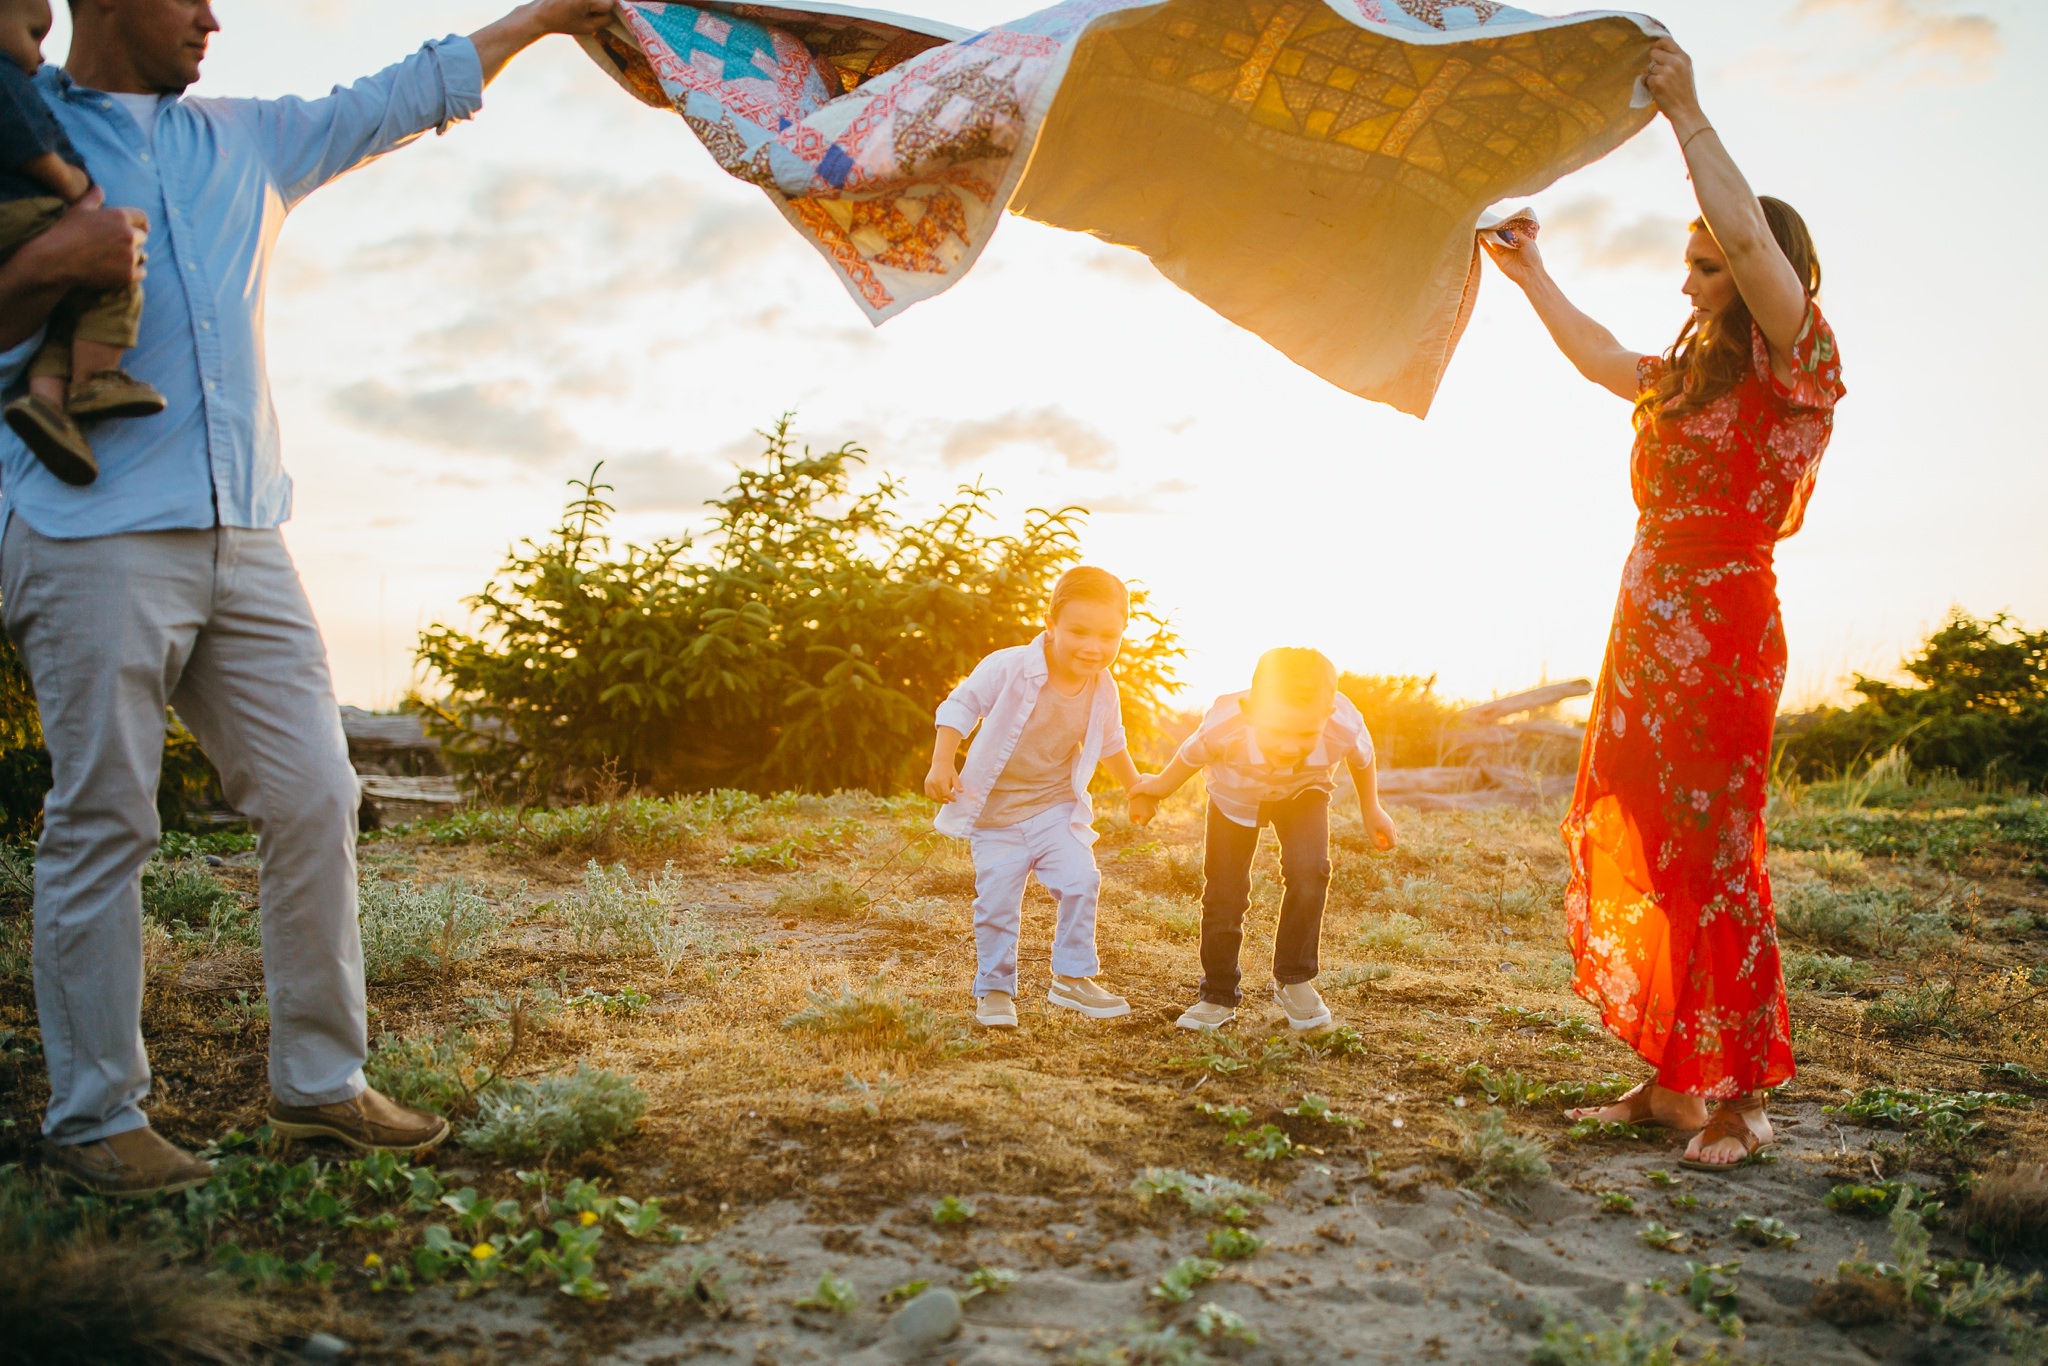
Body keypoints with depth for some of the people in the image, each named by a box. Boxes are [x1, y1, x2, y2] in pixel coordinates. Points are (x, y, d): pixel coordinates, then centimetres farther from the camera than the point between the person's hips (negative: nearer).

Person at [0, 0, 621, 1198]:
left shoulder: (248, 141, 22)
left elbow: (404, 100, 30)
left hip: (245, 542, 5)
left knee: (314, 803, 1)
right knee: (102, 826, -3)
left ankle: (320, 1082, 12)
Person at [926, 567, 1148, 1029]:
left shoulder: (1104, 691, -5)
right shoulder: (1009, 668, -21)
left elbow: (1110, 743, 16)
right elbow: (960, 706, -10)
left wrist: (1135, 784, 24)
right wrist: (941, 764, -18)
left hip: (1056, 808, 3)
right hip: (995, 812, -3)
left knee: (1081, 881, -13)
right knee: (997, 900, -3)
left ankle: (1073, 977, 5)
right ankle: (994, 989, 17)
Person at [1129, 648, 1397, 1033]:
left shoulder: (1345, 728, -40)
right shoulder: (1223, 727, -43)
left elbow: (1362, 759, -12)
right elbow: (1191, 756, -17)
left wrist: (1371, 809, 6)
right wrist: (1154, 792, 2)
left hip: (1304, 793, 0)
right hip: (1235, 796, 0)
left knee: (1309, 872, -24)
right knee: (1224, 893, -4)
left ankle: (1295, 982, -1)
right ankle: (1218, 997, 20)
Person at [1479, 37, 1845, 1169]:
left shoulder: (1795, 367, -4)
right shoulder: (1691, 375, 19)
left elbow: (1751, 237, -17)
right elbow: (1605, 361, 32)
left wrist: (1689, 118, -14)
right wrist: (1531, 277, 32)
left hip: (1721, 626, -8)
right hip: (1648, 627, 8)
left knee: (1713, 854, -7)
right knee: (1624, 845, 8)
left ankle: (1738, 1098, 2)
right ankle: (1668, 1078, 17)